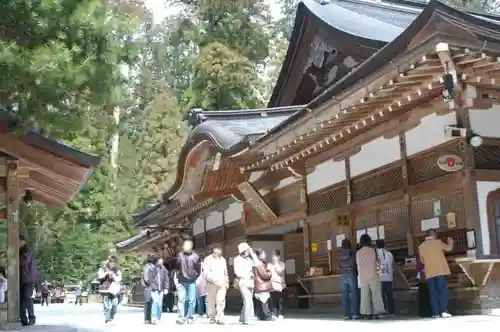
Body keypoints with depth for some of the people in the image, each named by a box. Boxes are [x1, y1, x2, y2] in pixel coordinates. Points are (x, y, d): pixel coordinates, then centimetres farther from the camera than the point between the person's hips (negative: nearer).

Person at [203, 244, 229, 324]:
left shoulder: (223, 259, 15)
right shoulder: (208, 259, -2)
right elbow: (206, 273, -11)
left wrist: (227, 282, 20)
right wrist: (214, 279, -20)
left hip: (222, 284, 3)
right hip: (211, 283, -3)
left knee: (221, 301, -12)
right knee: (211, 302, 2)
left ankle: (220, 318, -13)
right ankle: (212, 318, 15)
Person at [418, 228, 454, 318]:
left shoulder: (421, 246, 7)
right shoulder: (438, 242, -1)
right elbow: (449, 248, 12)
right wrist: (450, 241, 31)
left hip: (429, 272, 3)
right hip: (440, 270, -3)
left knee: (433, 292, 3)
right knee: (443, 290, 0)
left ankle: (435, 313, -2)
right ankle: (444, 310, -11)